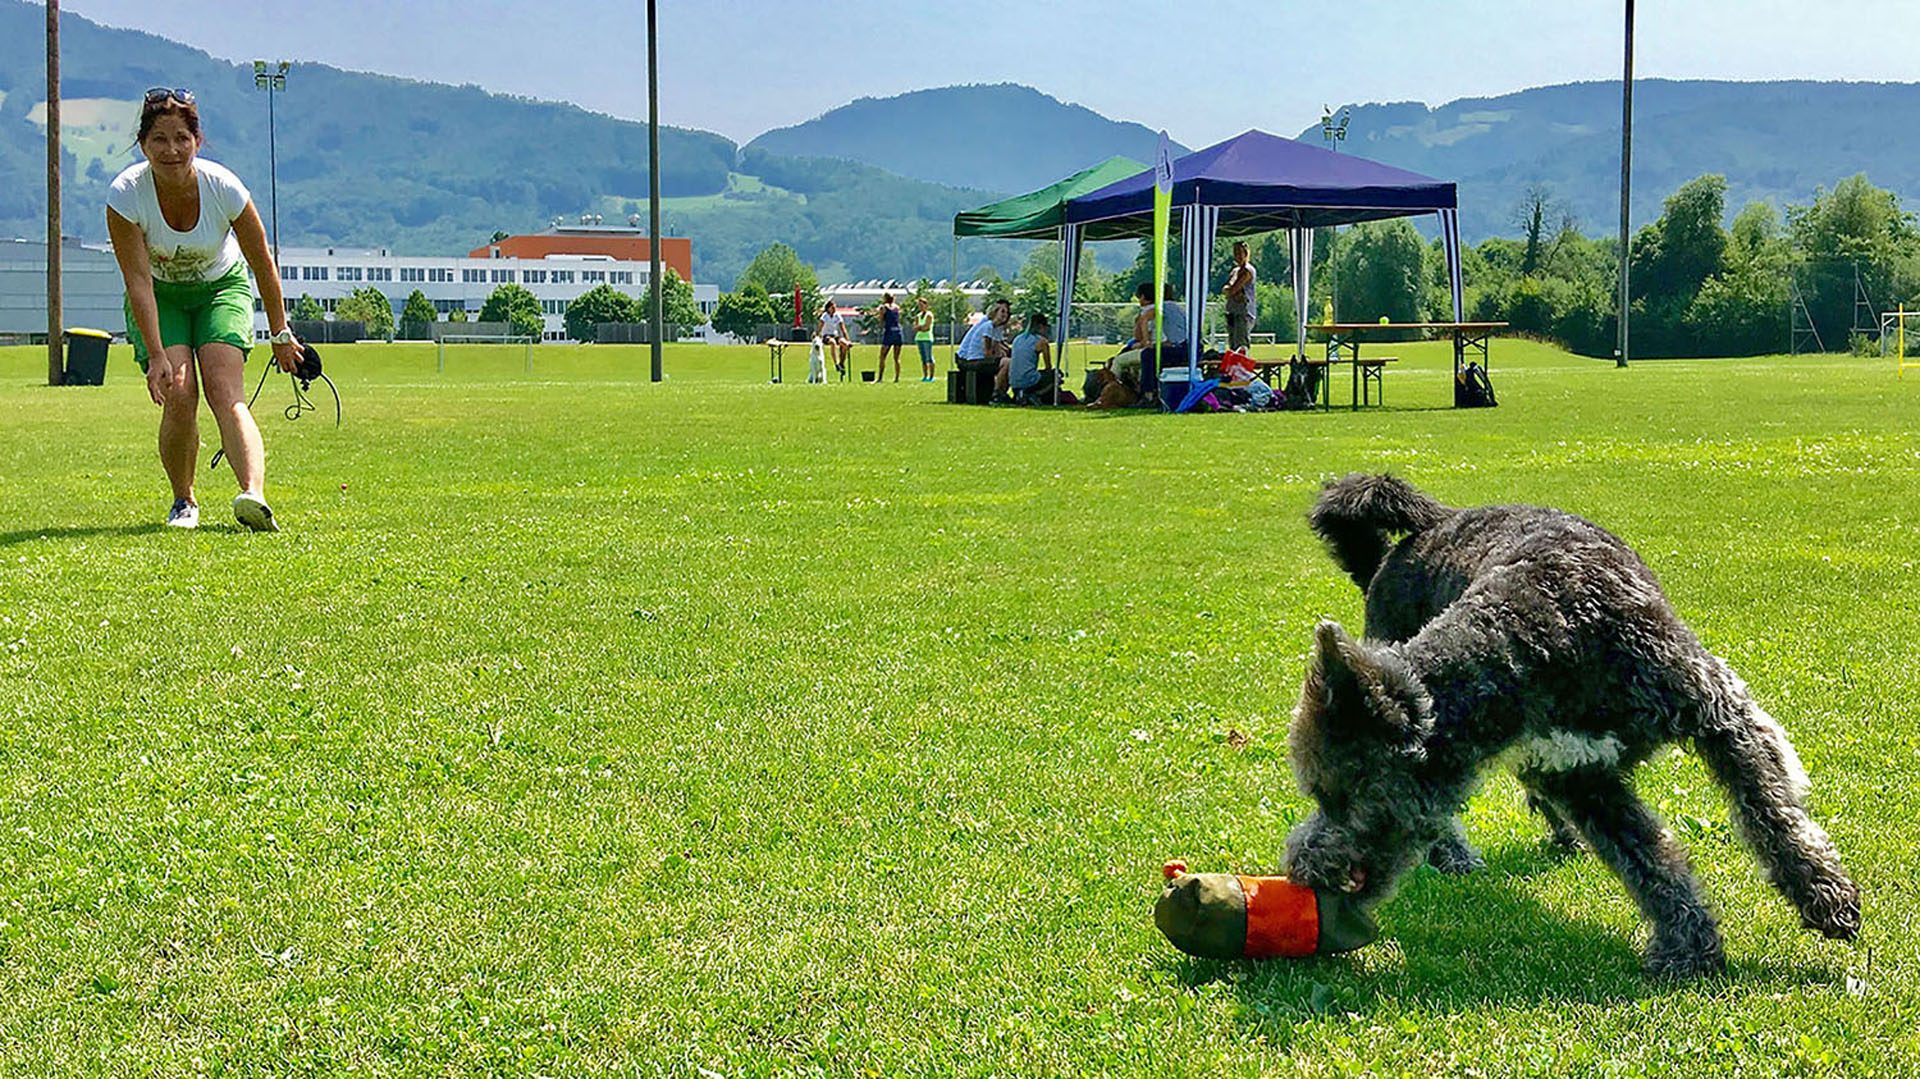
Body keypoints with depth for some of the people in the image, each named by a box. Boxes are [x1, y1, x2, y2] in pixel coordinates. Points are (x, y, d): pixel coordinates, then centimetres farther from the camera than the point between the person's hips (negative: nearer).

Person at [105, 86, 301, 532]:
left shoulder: (223, 188, -24)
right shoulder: (125, 195, -25)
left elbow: (263, 263, -11)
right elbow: (138, 281, -25)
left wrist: (280, 334, -4)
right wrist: (156, 355, -30)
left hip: (221, 287, 0)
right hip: (160, 296, 0)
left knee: (226, 394, -22)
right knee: (178, 396, -17)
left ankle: (253, 494, -41)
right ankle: (184, 502, 5)